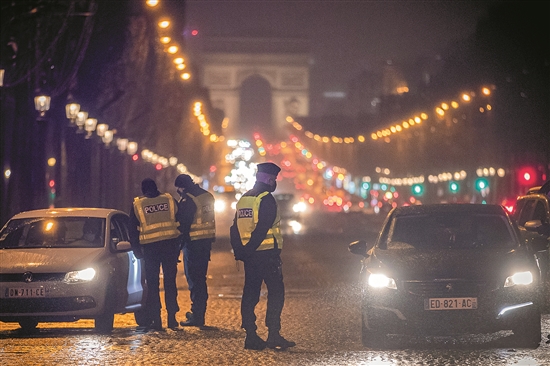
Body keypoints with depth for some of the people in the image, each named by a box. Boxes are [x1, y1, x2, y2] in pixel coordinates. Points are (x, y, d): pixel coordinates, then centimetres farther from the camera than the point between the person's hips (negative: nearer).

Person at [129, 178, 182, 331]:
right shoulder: (170, 200, 7)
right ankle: (172, 318, 5)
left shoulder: (137, 204, 4)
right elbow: (181, 223, 9)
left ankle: (156, 319, 1)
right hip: (170, 244, 1)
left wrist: (137, 251, 12)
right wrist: (178, 246, 15)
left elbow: (133, 231, 5)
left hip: (150, 247, -1)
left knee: (152, 284, 5)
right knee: (170, 282, 8)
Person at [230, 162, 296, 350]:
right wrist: (249, 249, -15)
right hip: (267, 253, -8)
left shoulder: (243, 199, 14)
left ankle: (251, 337, 8)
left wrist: (239, 251, 9)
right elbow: (262, 228, -19)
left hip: (249, 256, 8)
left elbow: (235, 228, 12)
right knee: (276, 292, -3)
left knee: (250, 293, 9)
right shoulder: (266, 199, -11)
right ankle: (274, 336, -9)